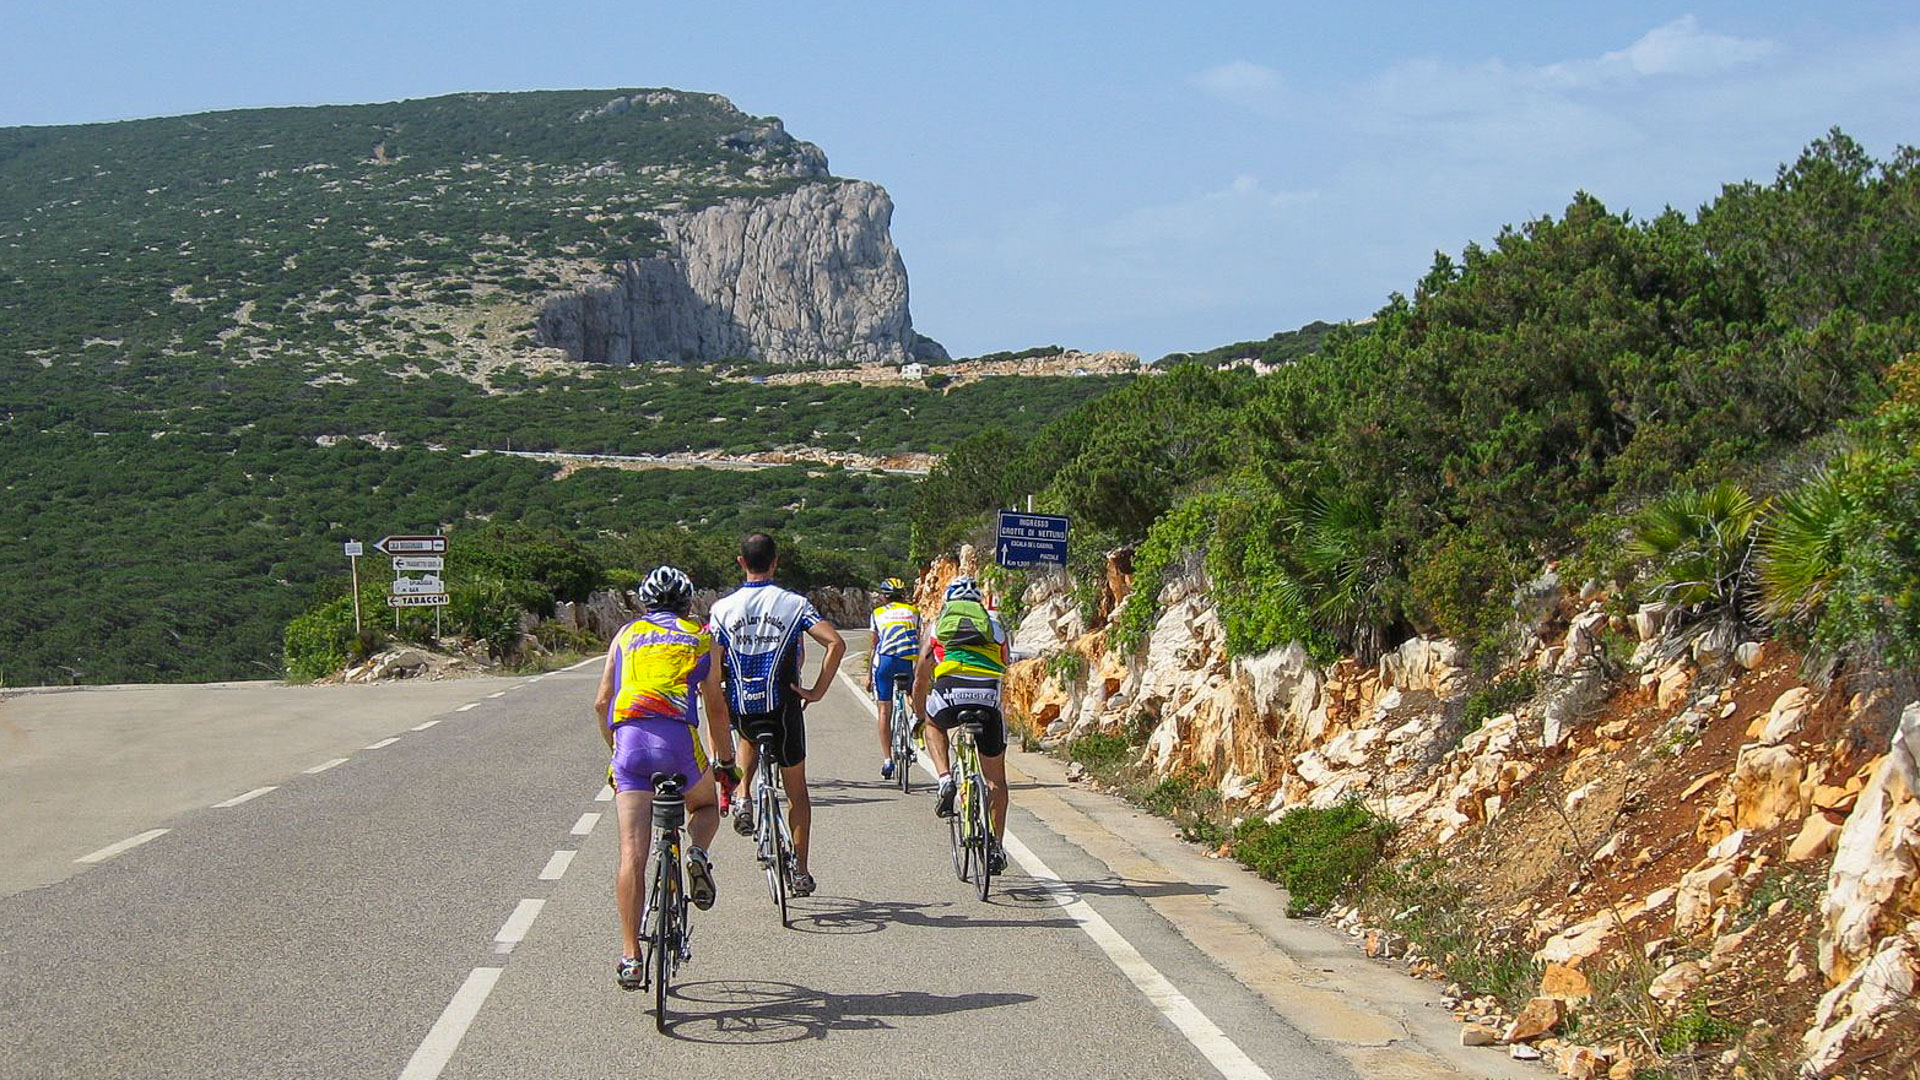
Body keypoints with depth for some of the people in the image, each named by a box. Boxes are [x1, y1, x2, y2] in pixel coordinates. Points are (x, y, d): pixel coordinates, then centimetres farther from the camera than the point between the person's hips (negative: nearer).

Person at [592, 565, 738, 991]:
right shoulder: (701, 637, 22)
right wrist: (727, 760, 29)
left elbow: (602, 704, 22)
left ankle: (631, 957, -7)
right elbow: (715, 707, 19)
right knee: (706, 805, 30)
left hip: (629, 737, 1)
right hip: (678, 737, -1)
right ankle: (698, 852, -3)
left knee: (632, 854, -1)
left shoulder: (627, 635, 25)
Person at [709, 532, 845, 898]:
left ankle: (744, 799, 17)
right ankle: (800, 871, 11)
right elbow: (836, 643, -17)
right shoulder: (793, 604, -6)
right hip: (782, 705, -1)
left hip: (740, 708, 1)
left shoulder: (723, 608, -4)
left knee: (750, 735, 39)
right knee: (797, 791, 14)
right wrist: (817, 691, -9)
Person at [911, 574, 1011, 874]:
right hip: (988, 697, 1)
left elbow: (920, 678, 33)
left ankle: (945, 779, 14)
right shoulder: (994, 624, 28)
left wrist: (919, 715, 48)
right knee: (995, 778, 18)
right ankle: (996, 847, 18)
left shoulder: (939, 624, 27)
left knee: (934, 723, 37)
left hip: (949, 692, -1)